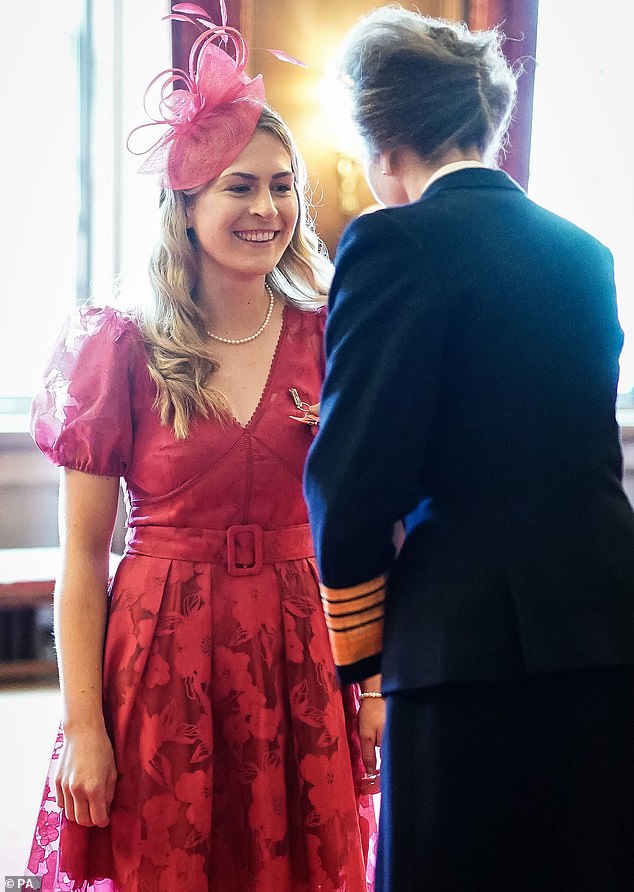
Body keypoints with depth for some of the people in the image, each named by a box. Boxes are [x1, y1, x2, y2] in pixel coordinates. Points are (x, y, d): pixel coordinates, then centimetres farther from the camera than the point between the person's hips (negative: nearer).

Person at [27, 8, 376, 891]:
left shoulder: (329, 341, 3)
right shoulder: (123, 351, -3)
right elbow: (83, 556, -3)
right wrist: (83, 728, -8)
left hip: (296, 668, 2)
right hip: (159, 666, -2)